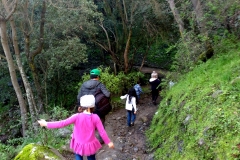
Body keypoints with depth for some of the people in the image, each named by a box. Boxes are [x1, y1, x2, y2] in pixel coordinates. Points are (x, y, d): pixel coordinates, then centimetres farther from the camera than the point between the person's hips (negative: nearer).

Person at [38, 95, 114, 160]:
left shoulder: (77, 117, -22)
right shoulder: (95, 118, -20)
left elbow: (62, 123, -22)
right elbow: (102, 132, -15)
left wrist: (46, 124, -14)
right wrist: (108, 142, -1)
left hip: (79, 144, 0)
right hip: (90, 145, 0)